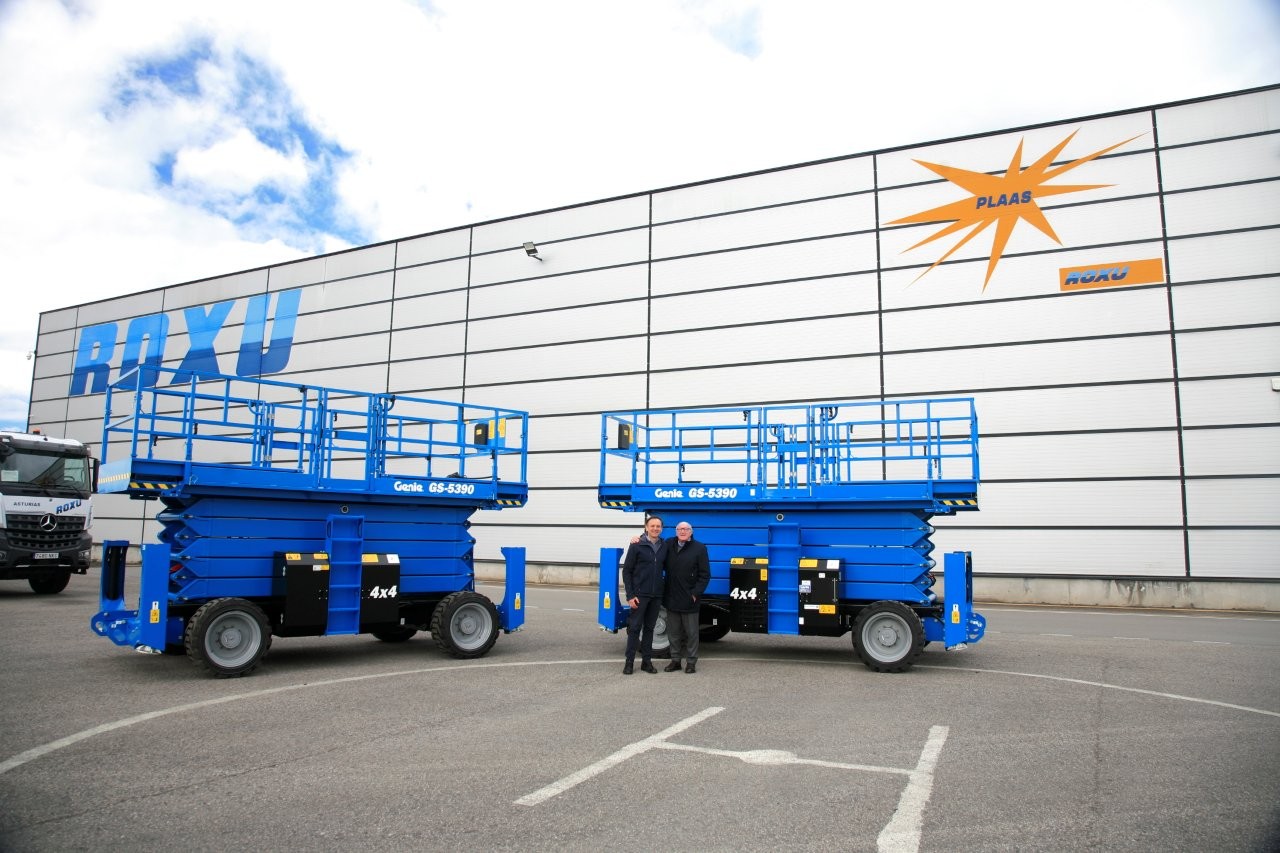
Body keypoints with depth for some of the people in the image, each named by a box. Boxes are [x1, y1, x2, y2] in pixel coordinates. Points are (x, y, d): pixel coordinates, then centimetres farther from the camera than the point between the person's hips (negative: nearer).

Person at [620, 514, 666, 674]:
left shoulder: (665, 546, 5)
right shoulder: (637, 546, -7)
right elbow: (626, 571, -6)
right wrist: (630, 595, -11)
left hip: (656, 595, 4)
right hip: (640, 594, -4)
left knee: (650, 628, 10)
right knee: (635, 628, 1)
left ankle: (646, 661, 18)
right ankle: (629, 662, 8)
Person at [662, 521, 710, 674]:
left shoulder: (699, 548, -3)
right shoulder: (668, 545, 6)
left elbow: (705, 575, -4)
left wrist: (696, 593, -11)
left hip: (689, 599, -3)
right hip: (671, 598, 4)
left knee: (691, 632, 5)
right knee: (673, 632, 11)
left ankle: (691, 662, 14)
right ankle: (675, 660, 21)